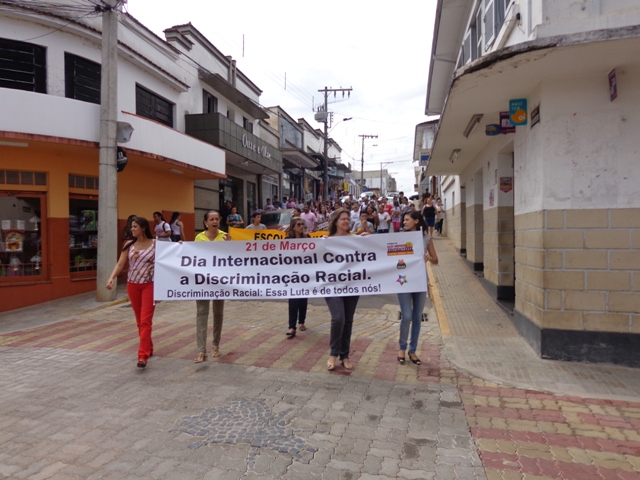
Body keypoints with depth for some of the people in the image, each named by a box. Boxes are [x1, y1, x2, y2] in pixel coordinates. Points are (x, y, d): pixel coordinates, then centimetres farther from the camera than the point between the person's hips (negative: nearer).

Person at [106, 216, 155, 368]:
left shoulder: (156, 244, -5)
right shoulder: (129, 245, 4)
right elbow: (120, 264, 1)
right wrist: (111, 278, -14)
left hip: (149, 285, -4)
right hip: (132, 285, 4)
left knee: (146, 320, -8)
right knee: (139, 320, 13)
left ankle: (143, 356, -6)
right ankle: (148, 348, 29)